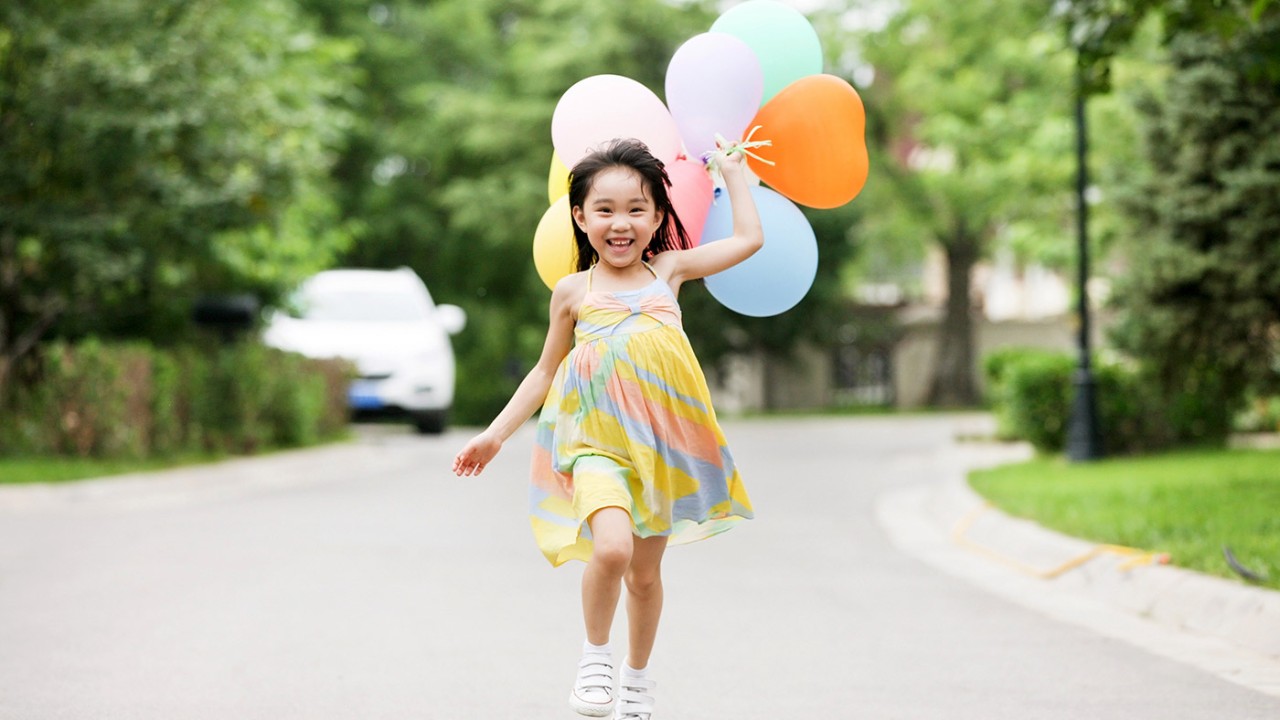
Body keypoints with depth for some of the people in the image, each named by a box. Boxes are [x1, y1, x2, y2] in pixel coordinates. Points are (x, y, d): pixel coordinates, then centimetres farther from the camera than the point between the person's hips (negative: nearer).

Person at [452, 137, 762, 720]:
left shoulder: (669, 270, 8)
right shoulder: (573, 292, 6)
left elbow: (749, 238, 11)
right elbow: (546, 371, 16)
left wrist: (731, 171, 17)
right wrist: (497, 433, 13)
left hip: (662, 442, 2)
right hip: (598, 441, -2)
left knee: (646, 571, 12)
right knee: (611, 547, -27)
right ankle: (595, 655, -3)